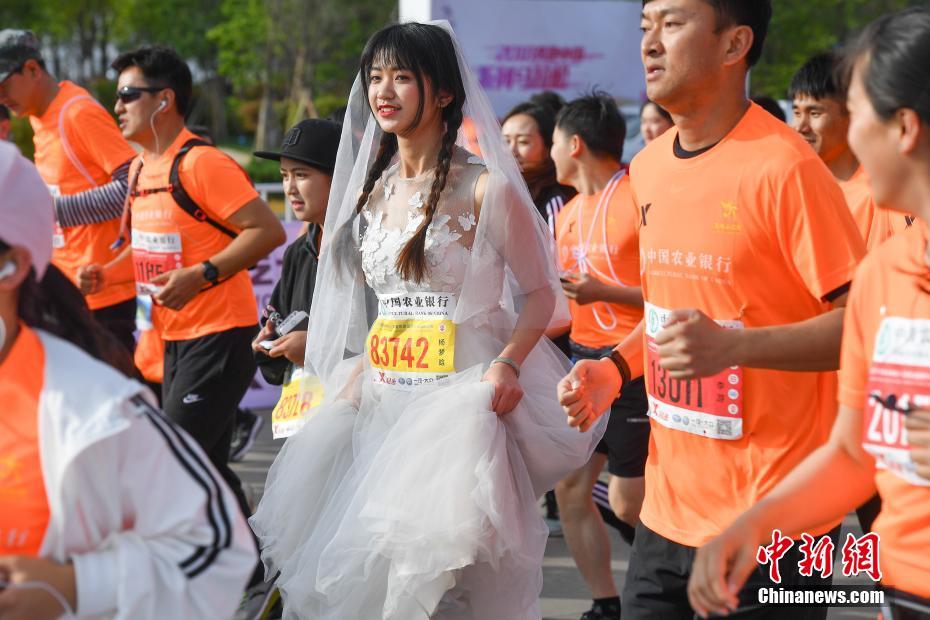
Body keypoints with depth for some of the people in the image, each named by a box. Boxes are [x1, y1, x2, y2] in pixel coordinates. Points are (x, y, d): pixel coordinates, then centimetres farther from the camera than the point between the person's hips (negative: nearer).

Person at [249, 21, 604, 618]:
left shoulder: (485, 188, -8)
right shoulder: (374, 189, 12)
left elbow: (541, 293, -6)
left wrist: (508, 364, -21)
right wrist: (358, 372, 8)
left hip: (459, 393, -6)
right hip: (381, 398, 6)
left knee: (434, 571, -11)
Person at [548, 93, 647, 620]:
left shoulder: (640, 199, -12)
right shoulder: (570, 212, 14)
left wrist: (602, 291, -22)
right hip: (584, 359, 8)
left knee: (627, 503, -7)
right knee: (570, 487, 5)